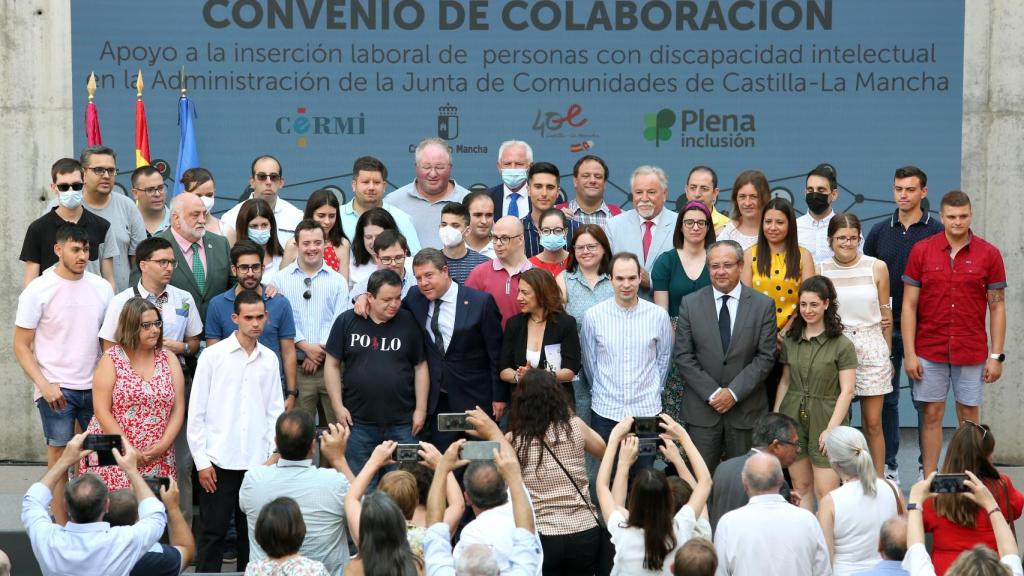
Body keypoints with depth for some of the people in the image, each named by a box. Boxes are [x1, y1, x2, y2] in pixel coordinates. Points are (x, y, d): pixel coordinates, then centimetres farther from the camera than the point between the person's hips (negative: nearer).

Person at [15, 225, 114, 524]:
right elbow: (21, 346, -3)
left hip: (96, 387, 3)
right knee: (60, 462, 1)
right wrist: (44, 385, -14)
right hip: (56, 389, -3)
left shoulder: (101, 287, 5)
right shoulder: (38, 291, -5)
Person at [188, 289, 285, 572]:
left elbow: (275, 412, 10)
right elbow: (196, 413, -2)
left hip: (257, 462, 3)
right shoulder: (213, 355, -3)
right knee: (213, 534, 2)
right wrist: (202, 461, -6)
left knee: (252, 534, 9)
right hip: (219, 461, -3)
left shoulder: (270, 359, 6)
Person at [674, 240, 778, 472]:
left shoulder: (763, 305, 1)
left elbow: (765, 356, -3)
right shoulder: (690, 303, 2)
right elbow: (682, 356, -1)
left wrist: (734, 392, -12)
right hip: (701, 408, 0)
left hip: (746, 408, 0)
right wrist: (712, 393, -10)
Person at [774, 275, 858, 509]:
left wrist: (831, 428, -14)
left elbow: (846, 391, -8)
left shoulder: (842, 345, -6)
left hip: (824, 419, -4)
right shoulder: (790, 341, 9)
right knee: (800, 487, 8)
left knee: (825, 492, -6)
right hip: (793, 419, 4)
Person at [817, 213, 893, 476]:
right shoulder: (820, 270, 2)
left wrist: (887, 354, 15)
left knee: (873, 423, 2)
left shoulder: (876, 268, 3)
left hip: (871, 347, 0)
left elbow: (886, 313, 11)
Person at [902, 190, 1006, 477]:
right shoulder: (921, 251, 0)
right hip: (929, 352, 0)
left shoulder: (989, 254, -1)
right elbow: (909, 305, 1)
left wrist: (996, 355, -2)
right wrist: (909, 353, -5)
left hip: (972, 353, 0)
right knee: (932, 415, 5)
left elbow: (997, 306, 2)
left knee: (968, 416, 5)